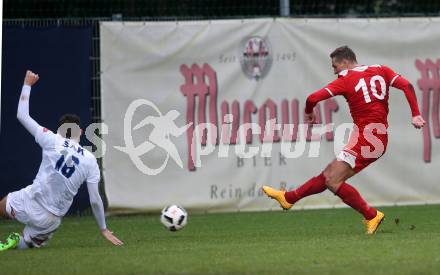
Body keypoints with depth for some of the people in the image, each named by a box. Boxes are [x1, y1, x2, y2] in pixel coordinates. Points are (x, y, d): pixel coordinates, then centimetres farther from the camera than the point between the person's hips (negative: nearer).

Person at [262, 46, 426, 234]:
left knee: (333, 182, -7)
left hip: (365, 139, -8)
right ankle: (288, 198, 23)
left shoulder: (346, 80, -3)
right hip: (379, 139, 8)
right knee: (329, 175, 14)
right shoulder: (381, 71, 12)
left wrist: (309, 113, 13)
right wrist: (415, 115, -2)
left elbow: (313, 98, -8)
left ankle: (371, 216, -7)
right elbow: (407, 86, 0)